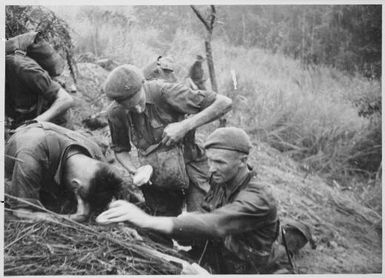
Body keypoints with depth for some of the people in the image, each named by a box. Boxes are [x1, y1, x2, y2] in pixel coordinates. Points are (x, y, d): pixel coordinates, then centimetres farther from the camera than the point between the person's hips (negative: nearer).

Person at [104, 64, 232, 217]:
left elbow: (224, 103, -27)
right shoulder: (116, 114, -12)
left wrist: (184, 126, -33)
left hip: (190, 168, -3)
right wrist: (134, 172, -13)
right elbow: (120, 149, 7)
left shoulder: (165, 93, -26)